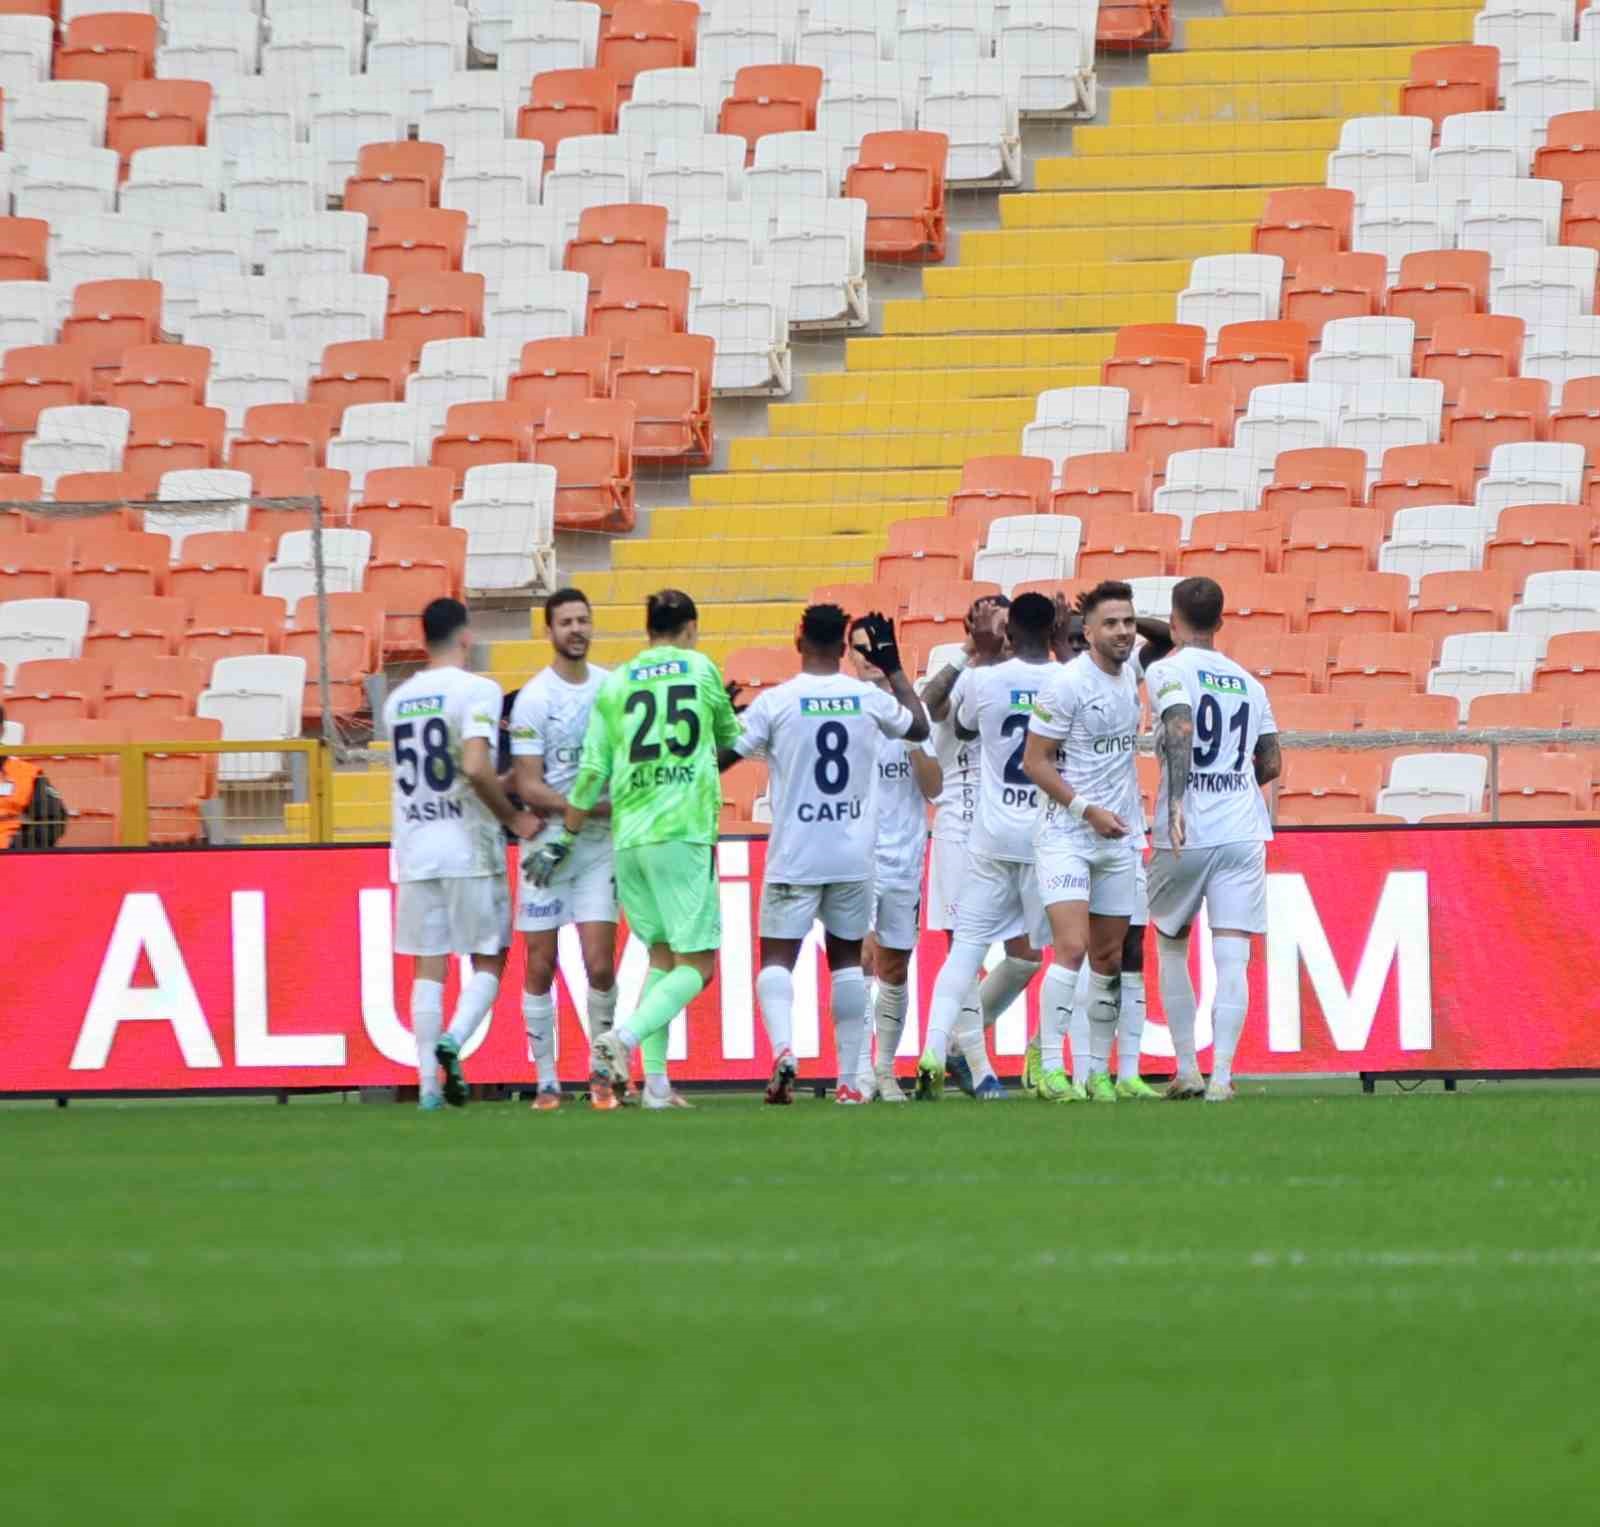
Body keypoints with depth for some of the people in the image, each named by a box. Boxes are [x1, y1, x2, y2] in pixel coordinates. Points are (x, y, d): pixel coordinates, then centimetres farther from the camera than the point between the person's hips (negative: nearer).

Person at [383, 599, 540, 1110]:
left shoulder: (398, 700, 12)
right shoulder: (477, 691, -8)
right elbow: (475, 767, -21)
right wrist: (514, 818, -8)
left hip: (414, 852, 5)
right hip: (468, 850, -5)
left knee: (428, 966, 7)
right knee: (488, 960, 6)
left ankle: (427, 1083, 0)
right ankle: (453, 1040, -18)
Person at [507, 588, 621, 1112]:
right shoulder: (534, 698, -7)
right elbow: (529, 787, -10)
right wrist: (591, 806, -19)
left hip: (600, 843, 2)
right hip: (548, 838, -2)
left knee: (600, 965, -5)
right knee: (540, 966, 1)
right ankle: (546, 1080, 10)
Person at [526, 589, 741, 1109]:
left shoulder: (616, 682, 10)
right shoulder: (701, 669, 5)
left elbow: (592, 772, 7)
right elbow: (730, 740, 21)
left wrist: (563, 838, 15)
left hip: (628, 835, 4)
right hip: (683, 832, -4)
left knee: (662, 953, 15)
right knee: (696, 963, -2)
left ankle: (655, 1081, 8)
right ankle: (625, 1038, -25)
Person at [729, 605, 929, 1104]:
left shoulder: (775, 702, -9)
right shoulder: (870, 699, 1)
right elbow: (919, 727, 20)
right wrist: (893, 668, 29)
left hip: (794, 857, -3)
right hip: (853, 856, 3)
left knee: (777, 956, 1)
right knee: (847, 960, 13)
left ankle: (783, 1047, -26)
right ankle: (849, 1079, 10)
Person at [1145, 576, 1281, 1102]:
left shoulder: (1168, 671, -1)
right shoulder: (1247, 682, 15)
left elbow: (1181, 729, -19)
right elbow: (1271, 764, 16)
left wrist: (1177, 802, -23)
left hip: (1186, 835, -3)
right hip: (1243, 831, 3)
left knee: (1171, 945, 16)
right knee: (1232, 956, -2)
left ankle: (1186, 1070, 15)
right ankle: (1221, 1075, -13)